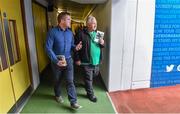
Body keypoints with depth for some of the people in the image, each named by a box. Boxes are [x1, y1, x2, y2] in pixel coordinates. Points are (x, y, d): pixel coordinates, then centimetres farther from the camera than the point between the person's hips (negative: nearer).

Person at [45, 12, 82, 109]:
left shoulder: (70, 32, 3)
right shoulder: (52, 32, -13)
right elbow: (48, 48, -16)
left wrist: (75, 47, -12)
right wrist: (56, 61, -24)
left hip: (68, 60, 3)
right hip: (57, 61, -3)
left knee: (70, 81, 3)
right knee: (57, 80, 18)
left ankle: (73, 102, 12)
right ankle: (58, 95, 44)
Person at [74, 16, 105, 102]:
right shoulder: (81, 34, -11)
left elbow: (101, 46, 17)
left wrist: (102, 44, -6)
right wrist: (77, 59, -12)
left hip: (96, 61, 7)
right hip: (86, 61, -6)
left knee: (94, 76, 22)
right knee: (88, 79, 7)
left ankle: (86, 85, 50)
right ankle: (90, 94, 26)